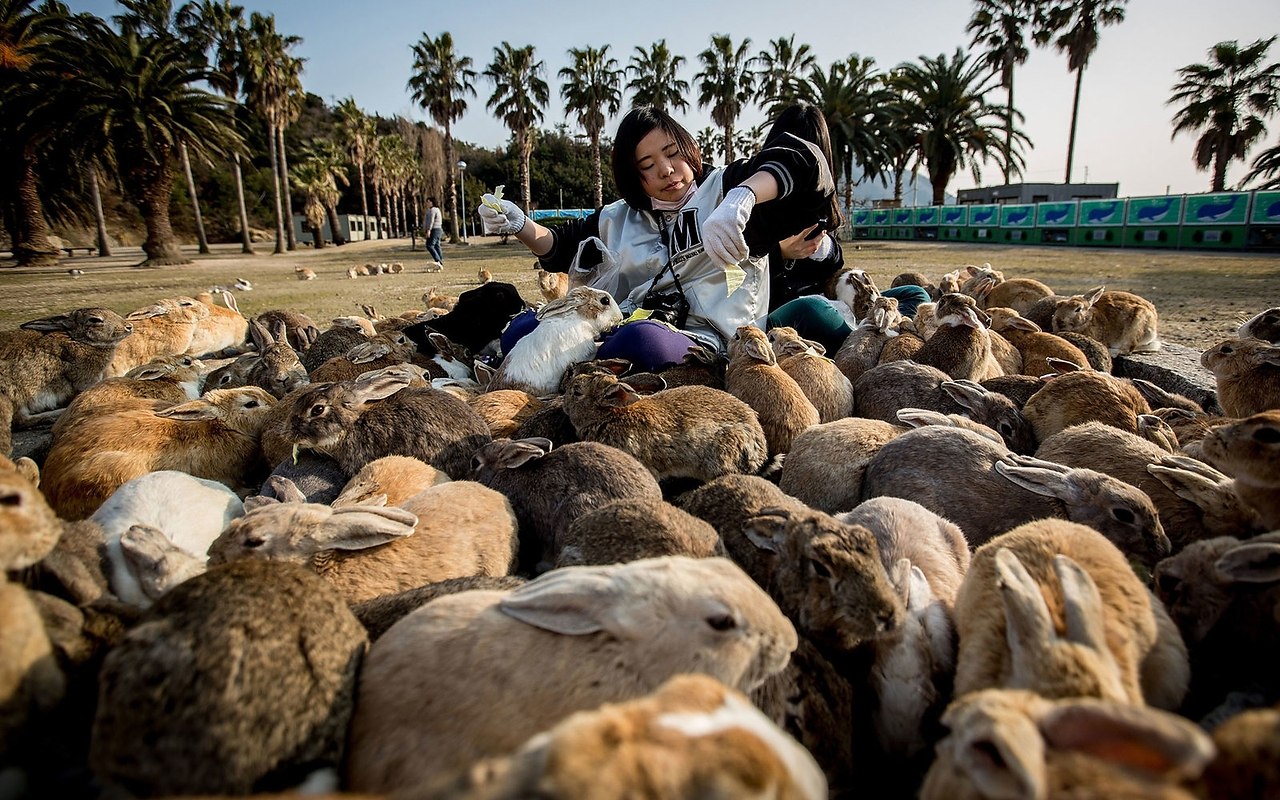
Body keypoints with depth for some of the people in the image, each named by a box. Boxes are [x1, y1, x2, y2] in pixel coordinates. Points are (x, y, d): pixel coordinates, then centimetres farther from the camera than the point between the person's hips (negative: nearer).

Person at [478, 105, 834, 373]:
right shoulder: (620, 218, 23)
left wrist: (740, 199, -28)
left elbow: (799, 159, -7)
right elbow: (562, 246, 35)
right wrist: (519, 225, 14)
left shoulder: (723, 187, 9)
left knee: (639, 341, -40)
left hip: (703, 338, -5)